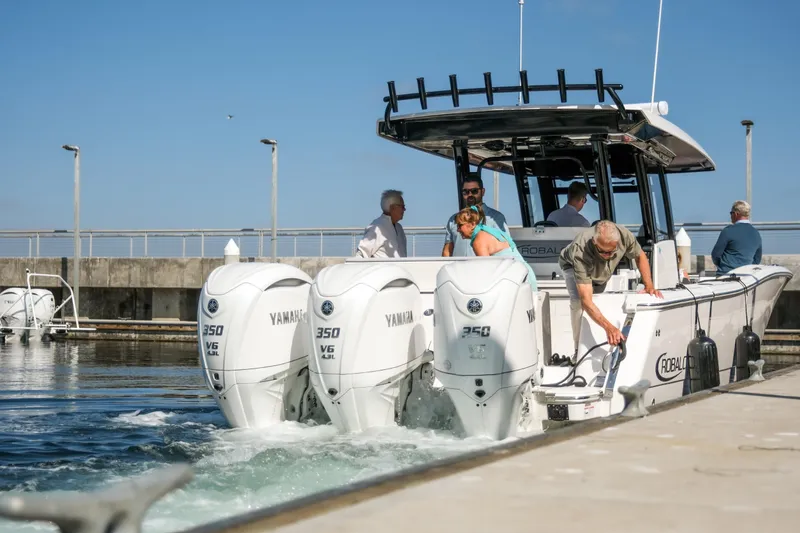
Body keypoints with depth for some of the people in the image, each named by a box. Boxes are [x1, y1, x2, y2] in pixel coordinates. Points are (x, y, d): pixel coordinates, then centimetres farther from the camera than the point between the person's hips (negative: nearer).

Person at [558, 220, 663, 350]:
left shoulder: (624, 236, -38)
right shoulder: (580, 252, -49)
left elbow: (640, 256, -12)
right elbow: (586, 301, -54)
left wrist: (649, 286, -24)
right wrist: (609, 327, -65)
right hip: (572, 265, -5)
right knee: (578, 301, -28)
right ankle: (580, 351, -20)